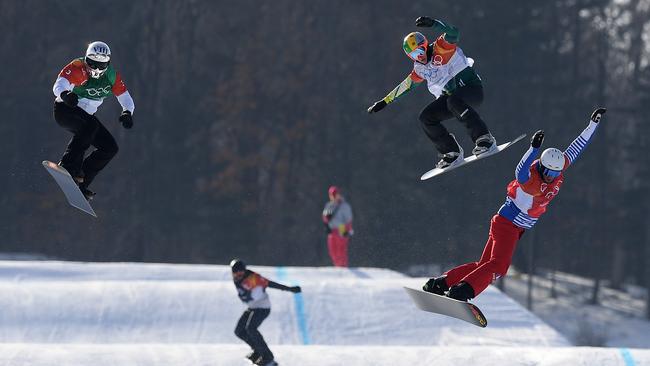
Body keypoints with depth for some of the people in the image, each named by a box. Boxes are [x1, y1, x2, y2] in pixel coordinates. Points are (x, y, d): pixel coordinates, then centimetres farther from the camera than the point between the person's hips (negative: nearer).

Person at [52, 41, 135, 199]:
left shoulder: (112, 76, -5)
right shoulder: (77, 68, -23)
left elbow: (125, 97, -3)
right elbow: (59, 86, -37)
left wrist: (127, 112, -27)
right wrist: (65, 94, -62)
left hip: (85, 116, 7)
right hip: (65, 110, -7)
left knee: (110, 148, -4)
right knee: (91, 124, -36)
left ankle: (80, 183, -2)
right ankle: (68, 164, -37)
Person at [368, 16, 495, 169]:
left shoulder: (441, 48, -10)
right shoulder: (420, 69, 12)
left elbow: (452, 33, -30)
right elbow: (405, 86, 24)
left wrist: (433, 23, -45)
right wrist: (384, 102, 26)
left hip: (472, 88, -8)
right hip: (449, 96, 8)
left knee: (453, 101, -38)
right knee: (426, 117, -8)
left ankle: (485, 139, -39)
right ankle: (452, 153, -5)